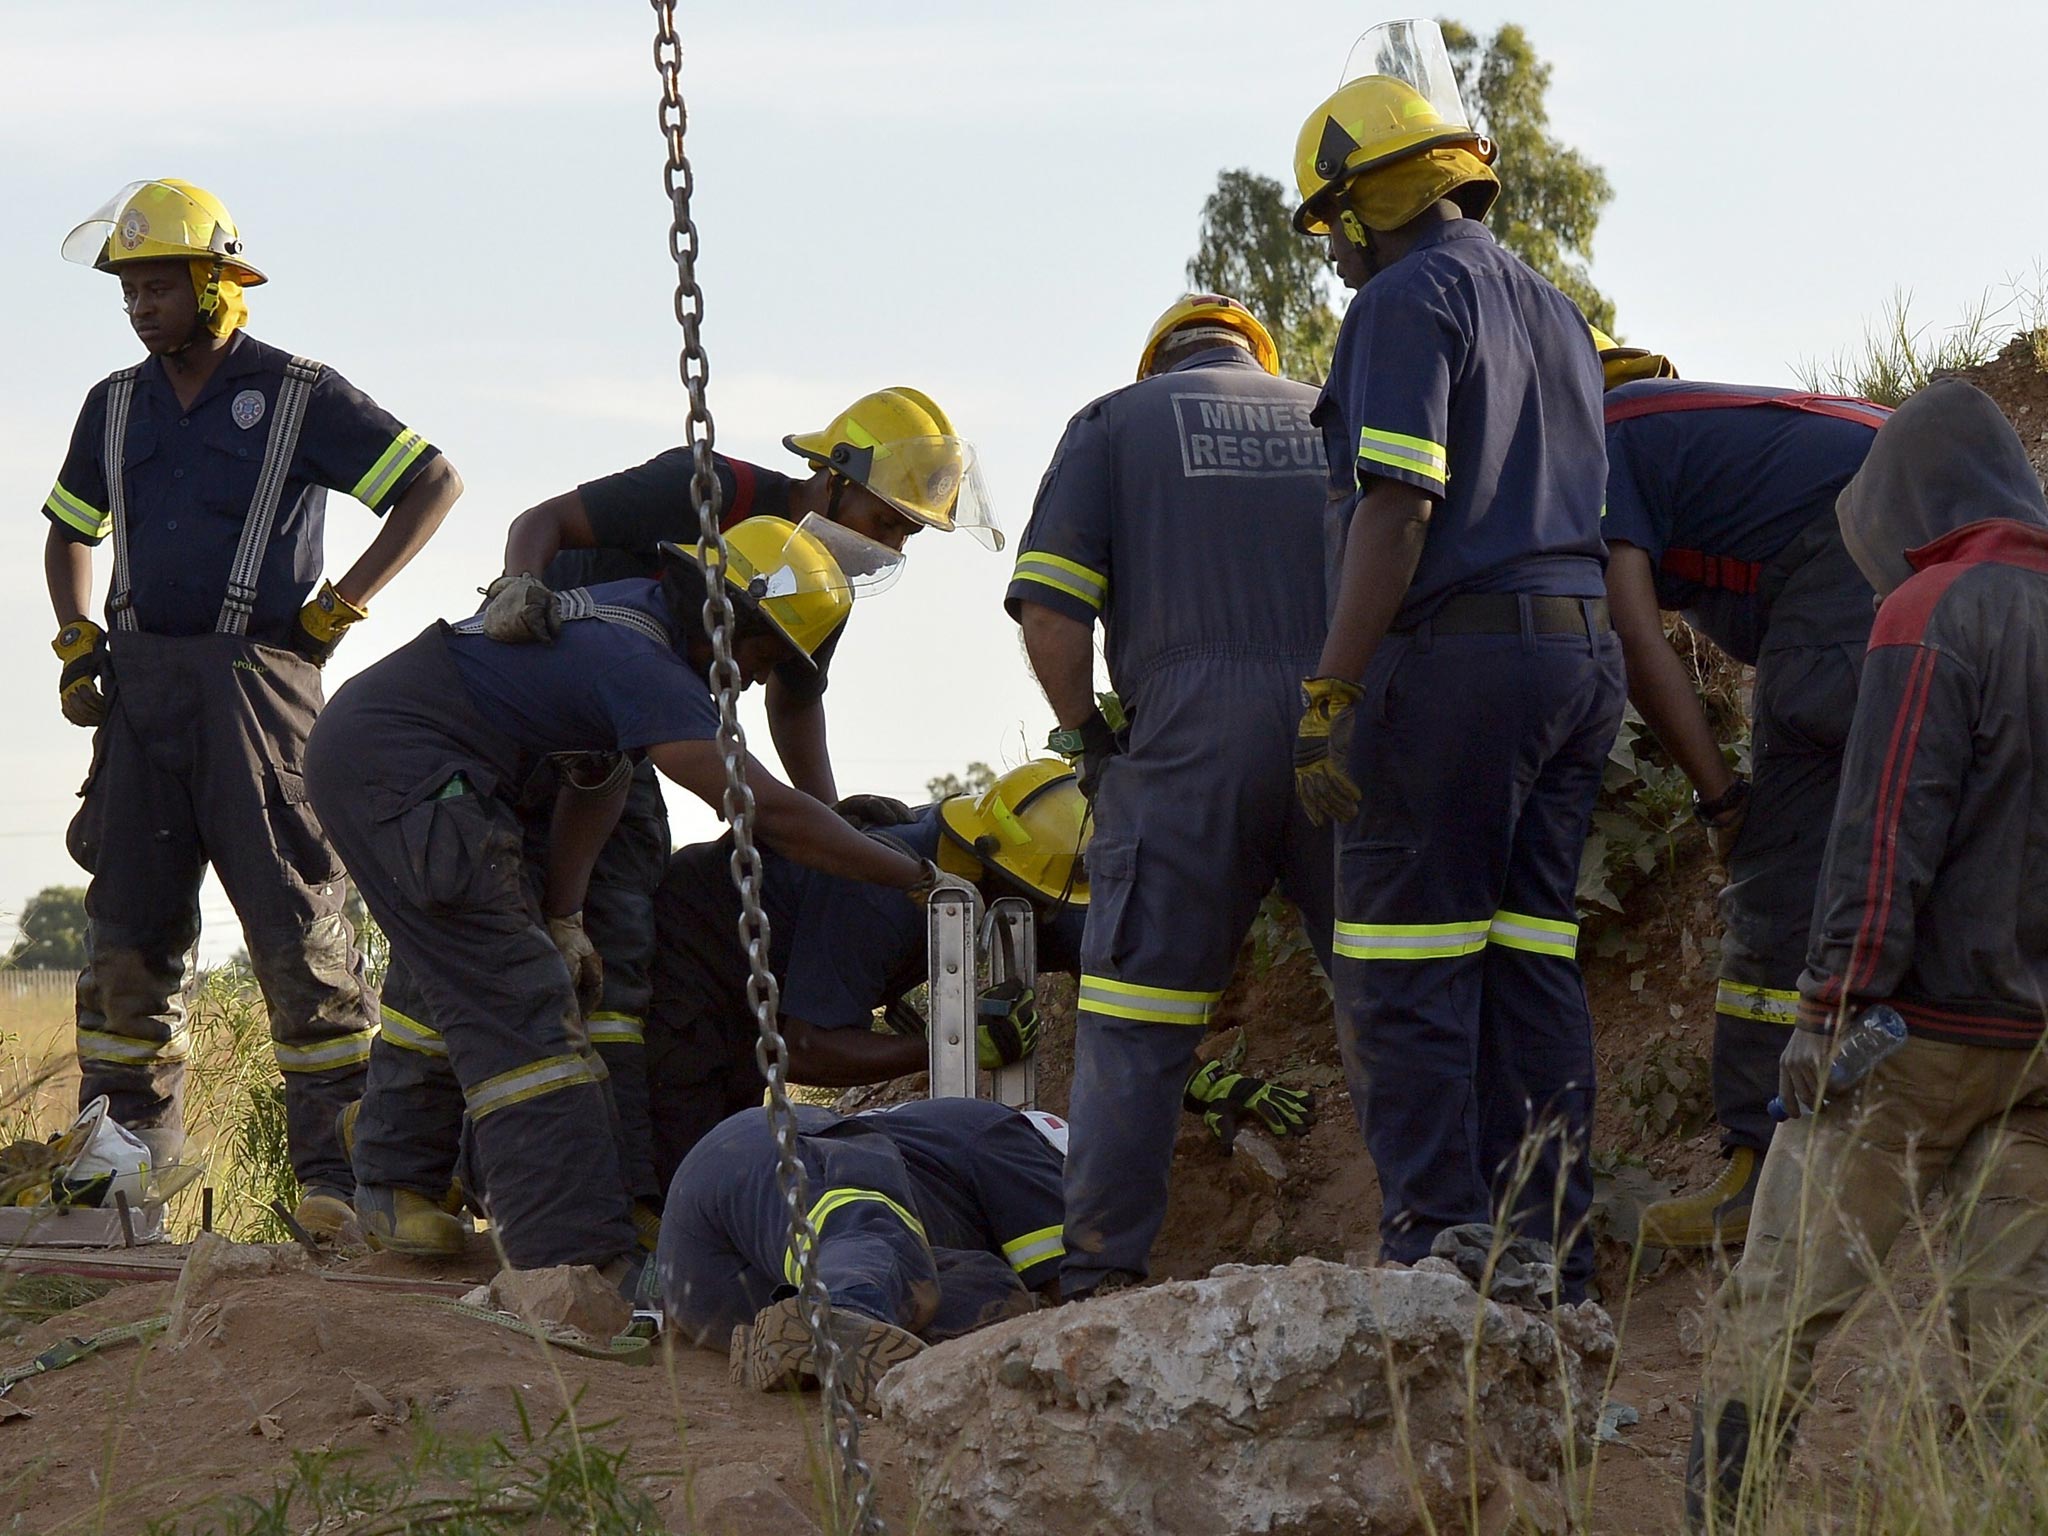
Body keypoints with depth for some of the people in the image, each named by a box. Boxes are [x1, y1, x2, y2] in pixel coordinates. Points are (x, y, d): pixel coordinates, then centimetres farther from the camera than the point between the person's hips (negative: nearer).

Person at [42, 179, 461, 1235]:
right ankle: (125, 1148, 10)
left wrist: (339, 606, -3)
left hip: (256, 680, -5)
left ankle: (335, 1165, -7)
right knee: (127, 928, 3)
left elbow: (435, 483, 2)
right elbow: (70, 531, 31)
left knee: (298, 927, -8)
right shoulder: (116, 407, 15)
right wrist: (76, 641, 14)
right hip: (142, 684, 5)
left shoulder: (298, 396, 0)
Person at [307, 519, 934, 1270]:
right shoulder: (646, 669, -20)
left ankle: (393, 1189, 39)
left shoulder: (641, 614, 10)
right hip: (398, 772, -11)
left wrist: (561, 913, 12)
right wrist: (916, 876, -17)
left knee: (440, 978, 25)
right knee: (515, 1004, -13)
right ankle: (578, 1257, -19)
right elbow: (771, 812, -23)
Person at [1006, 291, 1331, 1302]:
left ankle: (1102, 1271, 1)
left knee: (1135, 1023, 2)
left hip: (1190, 735, -2)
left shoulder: (1117, 421, 13)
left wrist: (1086, 739, 12)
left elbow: (1050, 612, 0)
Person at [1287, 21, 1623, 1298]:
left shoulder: (1410, 301, -6)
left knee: (1407, 975, -5)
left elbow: (1399, 511, -16)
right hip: (1583, 650, 9)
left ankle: (1438, 1253, -9)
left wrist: (1328, 698, -17)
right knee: (1533, 962, 10)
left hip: (1458, 652, -8)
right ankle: (1550, 1252, 9)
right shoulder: (1557, 312, 22)